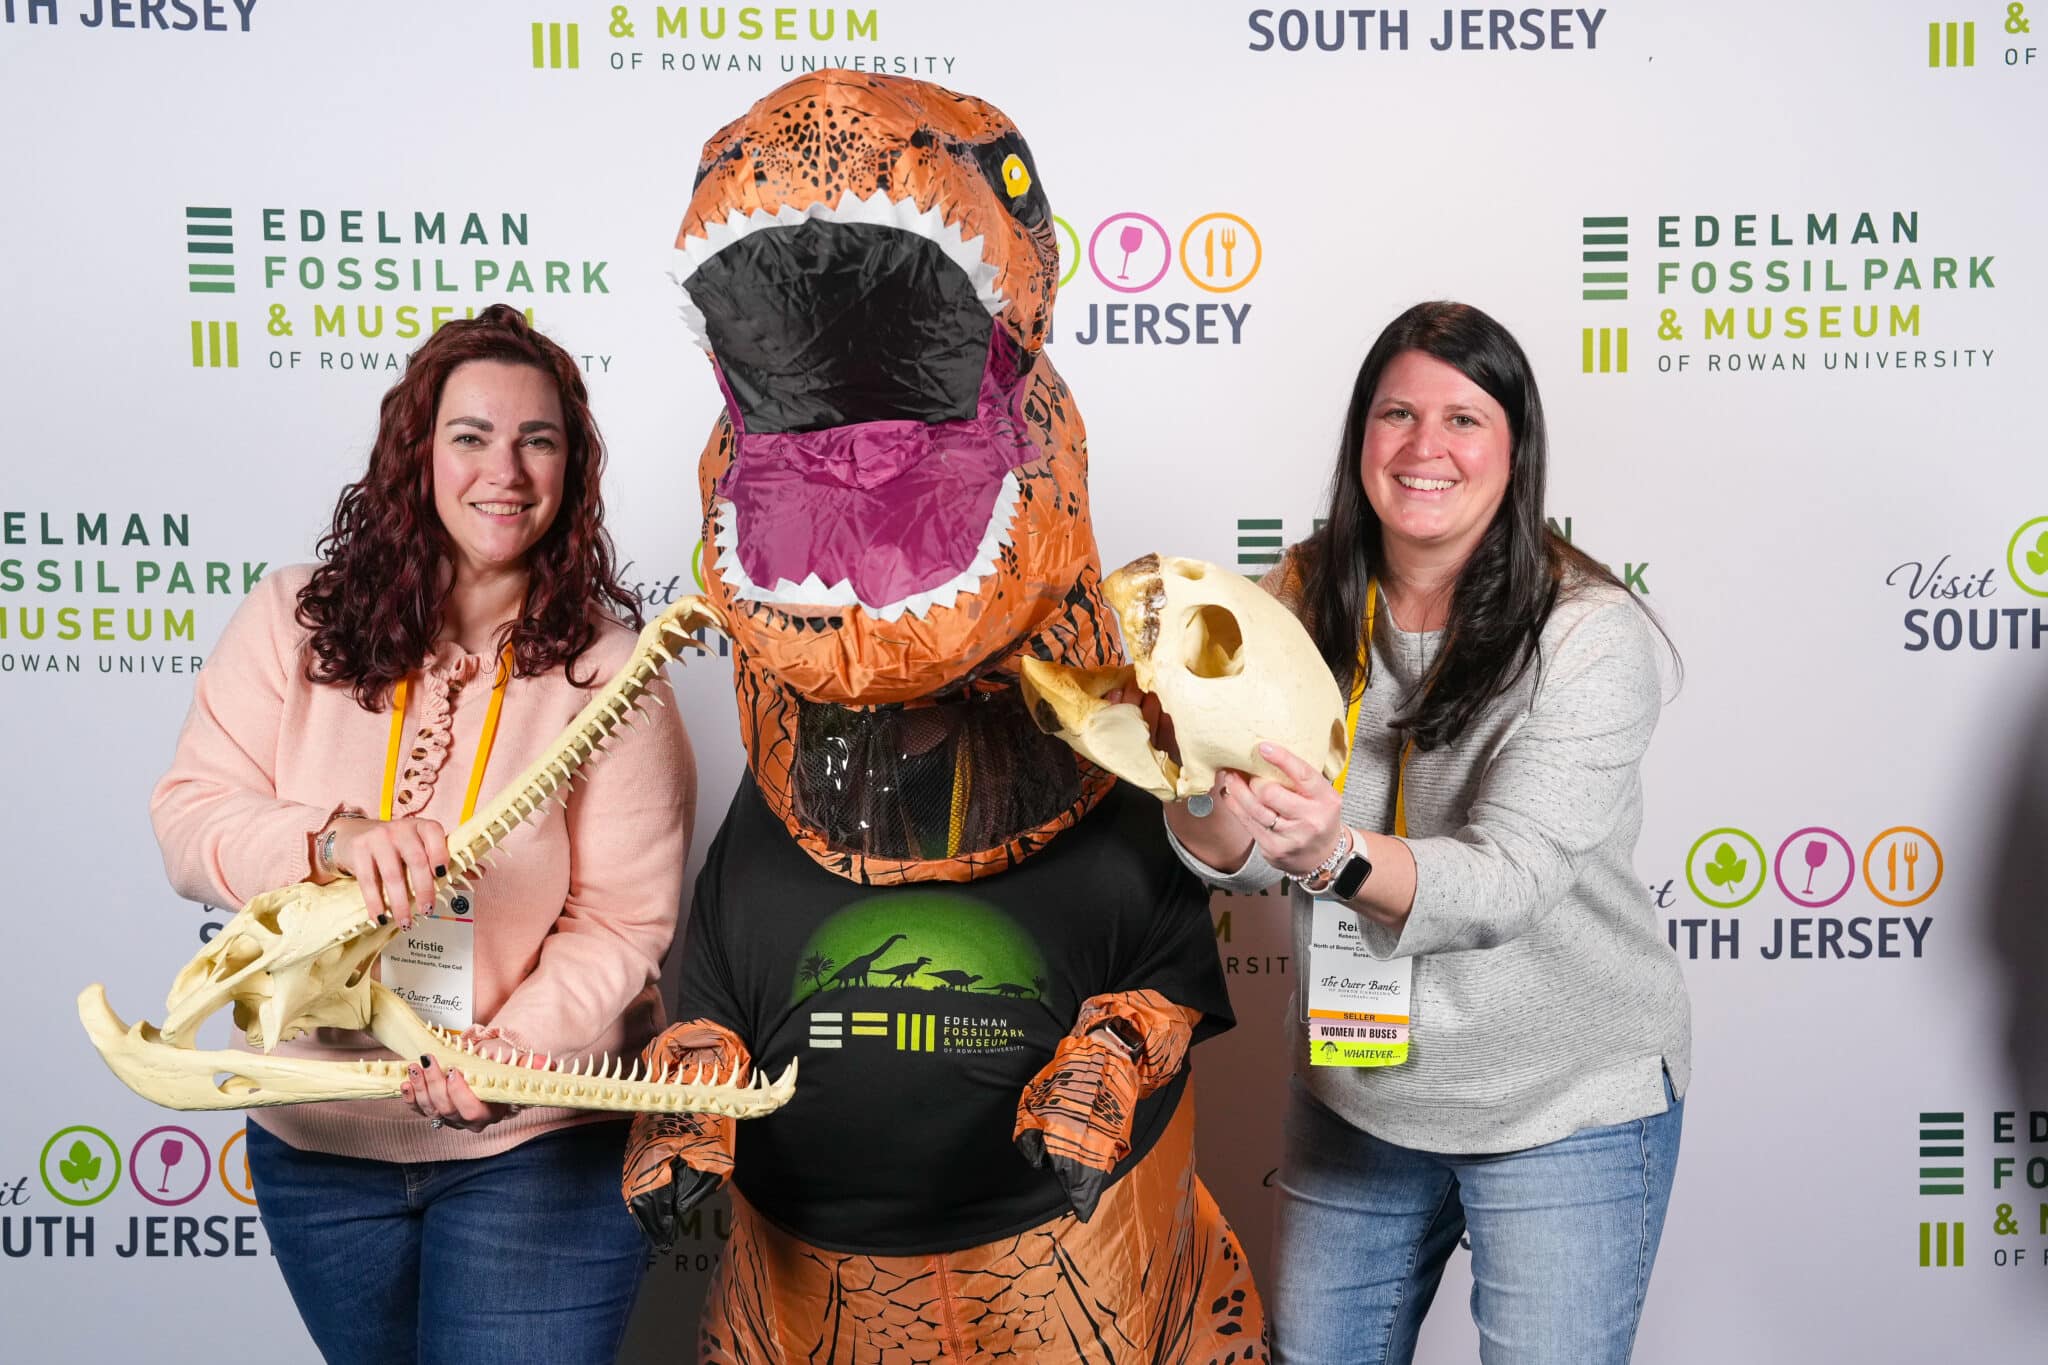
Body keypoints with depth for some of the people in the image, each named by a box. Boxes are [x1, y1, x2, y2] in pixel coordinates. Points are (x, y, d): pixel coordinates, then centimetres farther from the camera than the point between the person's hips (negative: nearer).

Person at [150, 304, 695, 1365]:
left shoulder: (605, 670, -10)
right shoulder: (295, 624, -4)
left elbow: (623, 922, -12)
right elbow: (188, 819, -7)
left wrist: (517, 1048, -27)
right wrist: (329, 835, -26)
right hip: (314, 1143, 3)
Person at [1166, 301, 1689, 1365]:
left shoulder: (1590, 635, -17)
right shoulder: (1302, 600, -5)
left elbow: (1507, 883, -27)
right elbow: (1235, 853, -10)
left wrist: (1338, 856, -45)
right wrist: (1212, 793, -33)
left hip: (1568, 1105, -4)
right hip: (1352, 1088, 4)